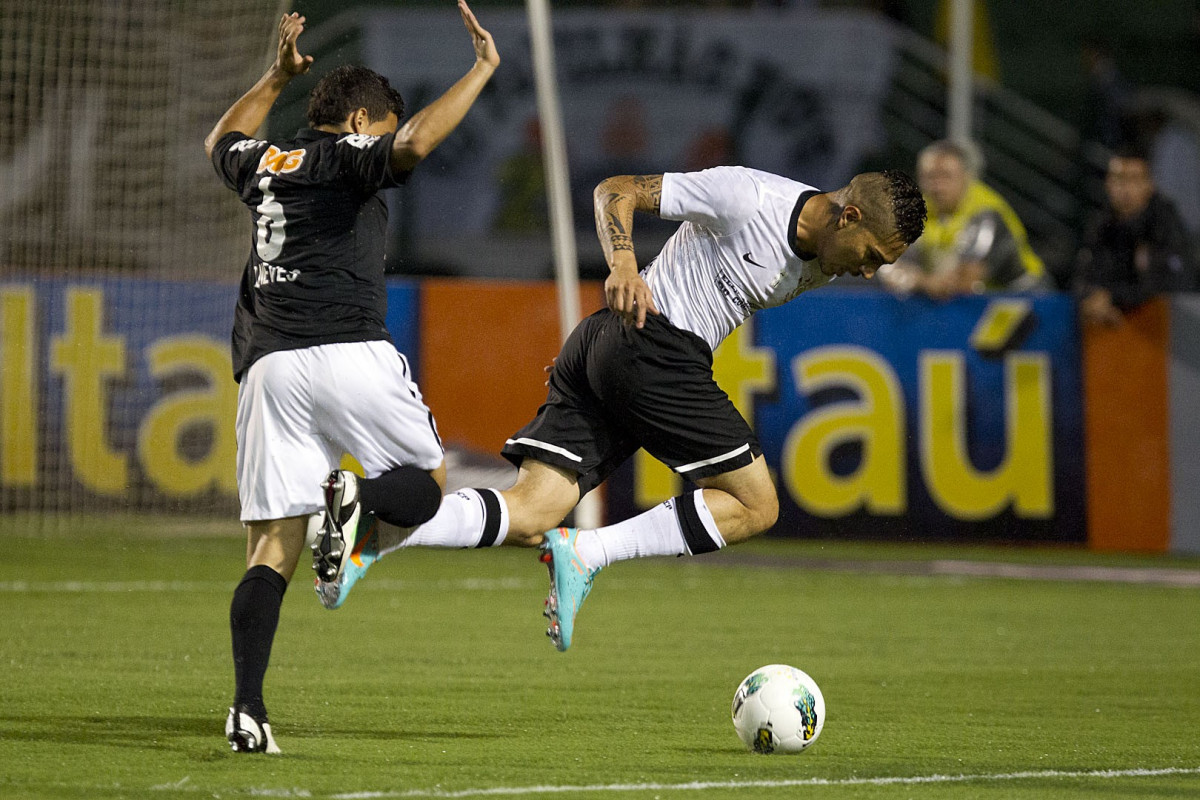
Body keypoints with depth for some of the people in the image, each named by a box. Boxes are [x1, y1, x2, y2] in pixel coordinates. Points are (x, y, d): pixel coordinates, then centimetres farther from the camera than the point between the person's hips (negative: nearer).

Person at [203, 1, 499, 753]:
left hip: (267, 364, 5)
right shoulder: (349, 156, 4)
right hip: (348, 352, -5)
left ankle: (247, 709, -14)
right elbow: (415, 142, -18)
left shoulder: (263, 161, 23)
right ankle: (354, 500, -22)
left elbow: (221, 143, 48)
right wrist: (482, 69, -9)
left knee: (273, 546, 2)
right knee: (430, 486, 13)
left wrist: (277, 76, 56)